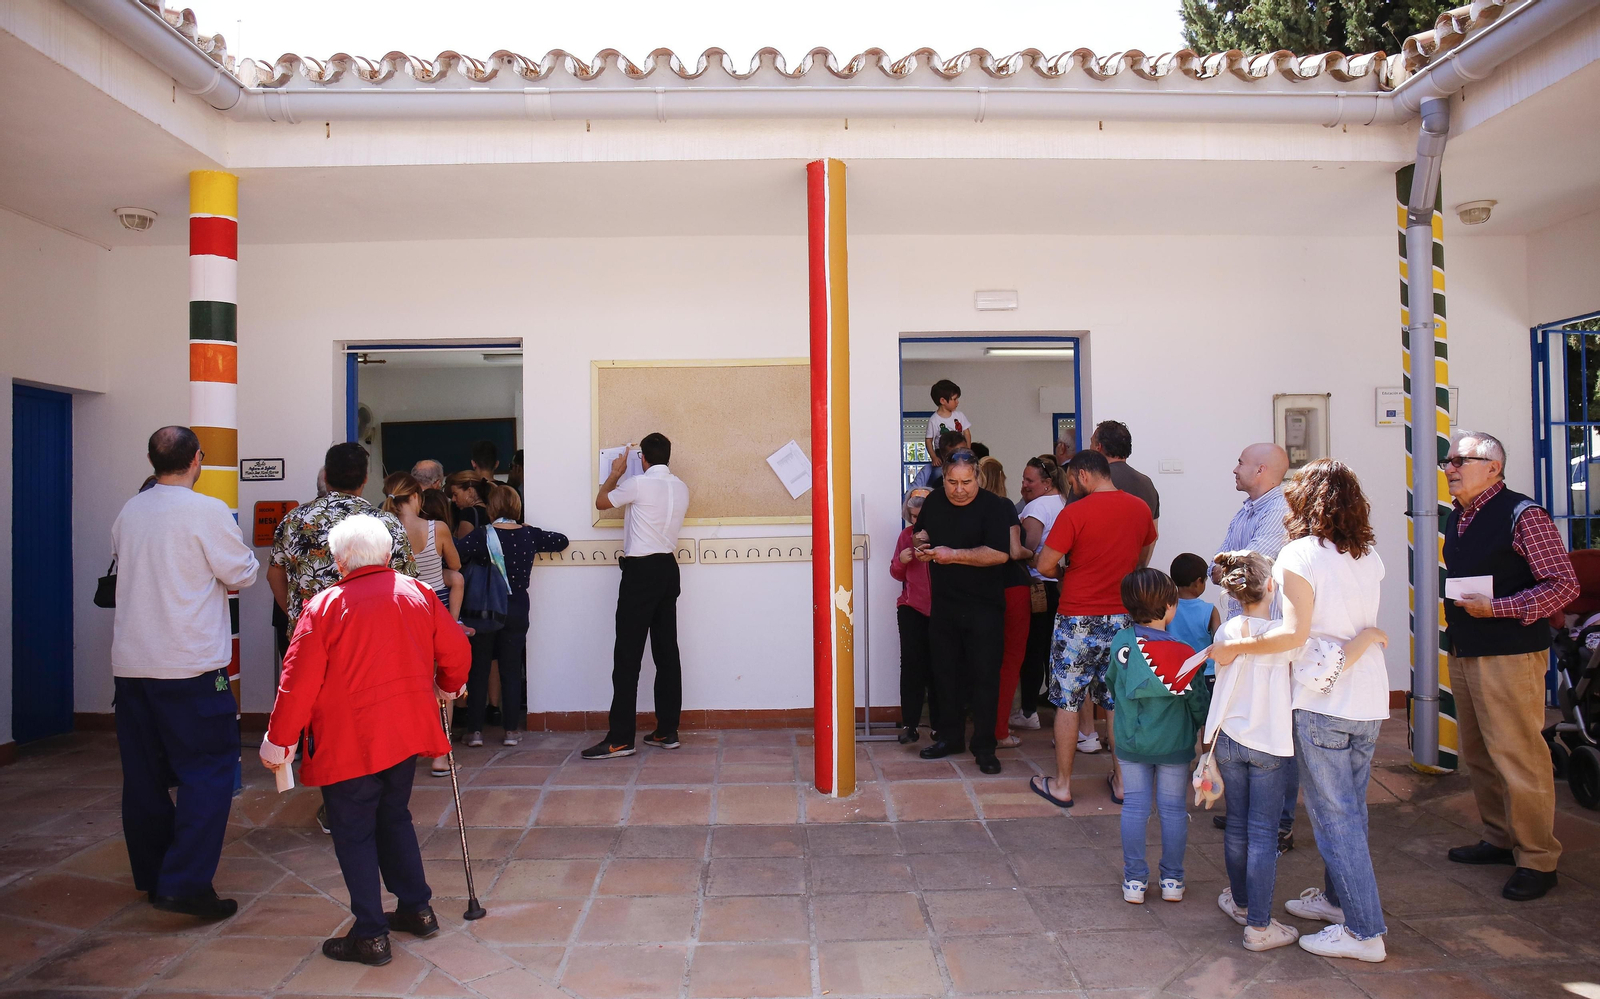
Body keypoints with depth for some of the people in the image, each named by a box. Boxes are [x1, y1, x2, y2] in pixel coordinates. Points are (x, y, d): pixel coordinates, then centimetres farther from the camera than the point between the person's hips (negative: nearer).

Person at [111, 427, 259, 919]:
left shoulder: (128, 512, 7)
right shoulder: (207, 511, -12)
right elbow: (242, 573, -6)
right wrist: (231, 564, 15)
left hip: (129, 663, 7)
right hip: (189, 666, -7)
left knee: (144, 773, 15)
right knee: (208, 769, 0)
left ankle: (151, 877, 27)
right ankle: (185, 884, -5)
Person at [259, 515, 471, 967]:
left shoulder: (325, 606, -12)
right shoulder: (418, 593, 1)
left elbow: (299, 682, -11)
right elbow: (456, 650, 8)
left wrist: (277, 743, -1)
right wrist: (448, 686, 29)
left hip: (348, 743, -5)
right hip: (406, 734, 5)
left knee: (354, 833, 7)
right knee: (394, 817, 21)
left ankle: (370, 935, 12)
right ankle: (417, 908, 29)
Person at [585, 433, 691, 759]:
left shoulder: (639, 484, -12)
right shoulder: (681, 488, 8)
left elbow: (601, 502, 4)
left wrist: (616, 472, 21)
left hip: (641, 570, -7)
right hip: (668, 568, 7)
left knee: (628, 655, -6)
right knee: (667, 651, 9)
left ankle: (620, 738, -6)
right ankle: (667, 731, 13)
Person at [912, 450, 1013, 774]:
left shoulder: (993, 507, -11)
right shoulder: (934, 503, 8)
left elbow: (1000, 553, -21)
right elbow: (921, 532, 26)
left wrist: (953, 555, -21)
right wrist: (920, 543, 2)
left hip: (983, 607, -5)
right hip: (943, 604, 5)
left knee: (984, 675, -1)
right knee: (945, 672, 13)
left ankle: (984, 746, 10)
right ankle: (949, 737, 26)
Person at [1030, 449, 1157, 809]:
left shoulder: (1075, 513, -14)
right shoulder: (1140, 509, 4)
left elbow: (1045, 565, -14)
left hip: (1079, 620, -5)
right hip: (1124, 618, 5)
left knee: (1068, 702, 5)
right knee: (1118, 701, 14)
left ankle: (1061, 785, 13)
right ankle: (1122, 781, 21)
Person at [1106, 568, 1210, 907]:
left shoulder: (1120, 643, -9)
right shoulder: (1184, 653, -15)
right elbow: (1199, 701, -6)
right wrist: (1201, 728, 15)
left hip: (1131, 741, 2)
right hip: (1175, 744, -1)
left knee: (1134, 806, 9)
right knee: (1173, 808, 11)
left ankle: (1134, 880, 14)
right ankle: (1172, 880, 21)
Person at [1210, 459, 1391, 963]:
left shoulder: (1299, 555, -13)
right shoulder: (1370, 558, 8)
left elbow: (1294, 633, -22)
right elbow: (1364, 623, 16)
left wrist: (1232, 648, -15)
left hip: (1323, 700, -7)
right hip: (1370, 699, 7)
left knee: (1334, 814, 1)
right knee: (1350, 808, 18)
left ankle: (1365, 930, 7)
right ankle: (1339, 897, 32)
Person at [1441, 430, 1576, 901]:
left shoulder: (1523, 515, -12)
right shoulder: (1457, 517, 13)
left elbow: (1565, 585, -15)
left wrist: (1497, 608, -21)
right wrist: (1455, 614, 11)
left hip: (1510, 655, -8)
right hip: (1464, 652, 8)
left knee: (1518, 757, -3)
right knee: (1478, 755, 15)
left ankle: (1537, 859, 9)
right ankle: (1500, 839, 29)